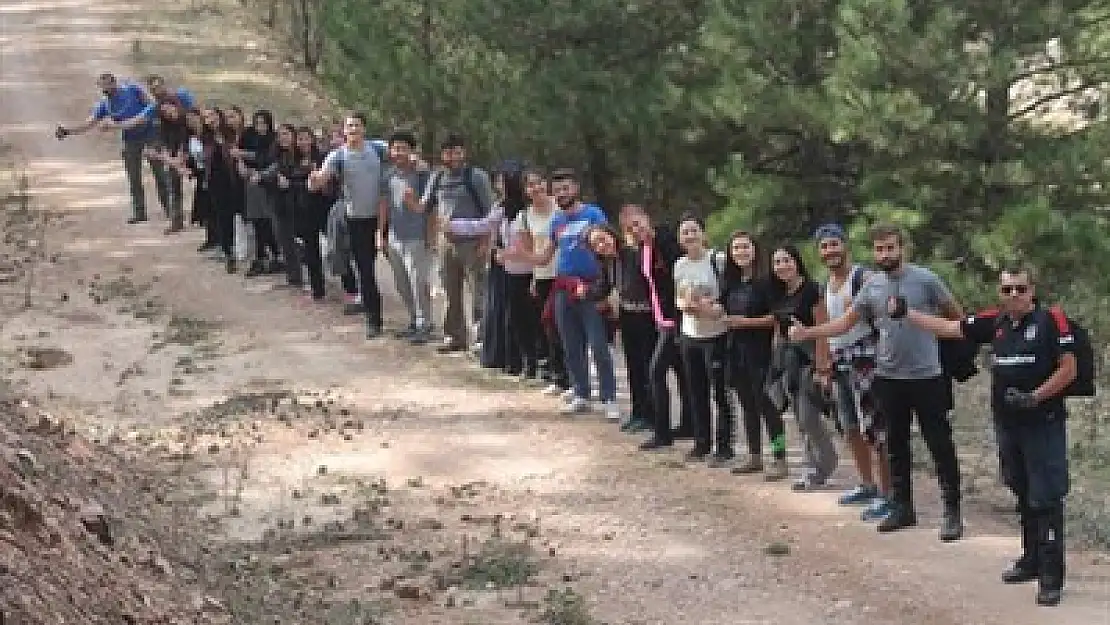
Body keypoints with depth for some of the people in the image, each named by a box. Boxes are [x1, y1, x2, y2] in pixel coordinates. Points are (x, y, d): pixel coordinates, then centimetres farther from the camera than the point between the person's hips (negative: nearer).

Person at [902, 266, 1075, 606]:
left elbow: (1069, 368, -9)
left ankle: (1051, 576, -3)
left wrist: (1034, 397, -17)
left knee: (1046, 498, -6)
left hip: (1044, 424, -6)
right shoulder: (995, 322, 6)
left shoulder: (1051, 320, -9)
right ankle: (1032, 559, 30)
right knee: (1023, 495, 16)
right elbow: (948, 328, 10)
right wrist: (906, 312, 5)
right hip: (1007, 424, 6)